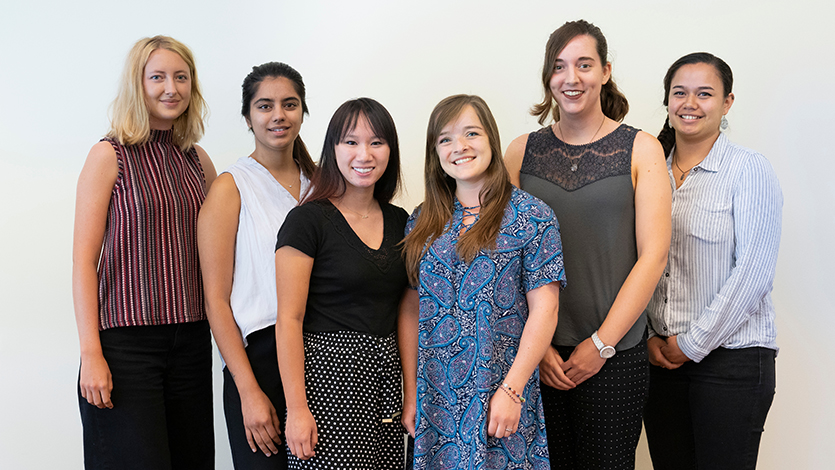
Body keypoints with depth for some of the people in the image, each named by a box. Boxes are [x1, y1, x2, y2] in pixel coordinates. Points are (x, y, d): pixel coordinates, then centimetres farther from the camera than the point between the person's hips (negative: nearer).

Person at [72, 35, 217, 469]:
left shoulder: (198, 159, 11)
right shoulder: (110, 155, -3)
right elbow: (84, 259, -6)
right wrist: (90, 353, -12)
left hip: (191, 338, 5)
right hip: (126, 340, -5)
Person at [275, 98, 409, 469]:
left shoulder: (398, 221, 10)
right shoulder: (308, 220, -8)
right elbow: (289, 320, -11)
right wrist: (296, 408, -15)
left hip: (386, 374, 6)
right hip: (327, 372, -5)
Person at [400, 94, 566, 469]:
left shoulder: (532, 217, -5)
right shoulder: (422, 223, 6)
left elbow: (543, 310, -9)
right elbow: (411, 311, 6)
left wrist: (511, 390, -13)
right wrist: (410, 393, 3)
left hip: (501, 397, -3)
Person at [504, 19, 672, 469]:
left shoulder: (640, 149, 2)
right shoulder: (522, 151, 7)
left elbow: (653, 255, -3)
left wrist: (601, 343, -8)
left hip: (615, 351, -1)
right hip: (535, 351, 1)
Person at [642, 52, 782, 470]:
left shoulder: (748, 169, -5)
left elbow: (753, 271, -12)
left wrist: (693, 343, -11)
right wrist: (649, 336, -1)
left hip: (732, 357, -4)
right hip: (660, 356, 4)